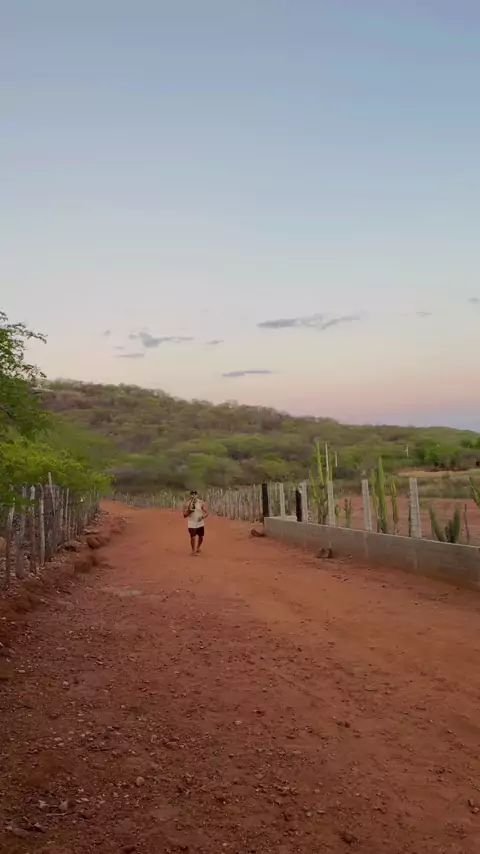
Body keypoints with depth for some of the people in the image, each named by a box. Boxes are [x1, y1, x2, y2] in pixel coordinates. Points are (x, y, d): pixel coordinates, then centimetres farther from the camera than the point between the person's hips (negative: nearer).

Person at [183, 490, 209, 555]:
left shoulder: (201, 503, -6)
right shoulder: (187, 504, -8)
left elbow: (206, 512, -6)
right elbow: (185, 515, -4)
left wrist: (202, 517, -25)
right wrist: (189, 511, -23)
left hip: (200, 524, 2)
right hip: (191, 524, -2)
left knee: (201, 537, 15)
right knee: (193, 537, -10)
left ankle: (198, 547, 45)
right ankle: (193, 550, 13)